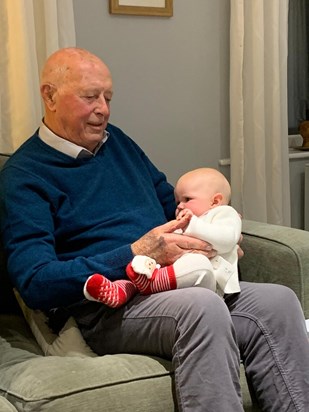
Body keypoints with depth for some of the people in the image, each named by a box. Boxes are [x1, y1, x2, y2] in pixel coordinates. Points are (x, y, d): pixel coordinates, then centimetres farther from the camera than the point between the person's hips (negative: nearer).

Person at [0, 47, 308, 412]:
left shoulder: (116, 141, 19)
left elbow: (172, 201, 30)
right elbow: (35, 283, -14)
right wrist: (136, 254, -21)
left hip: (179, 284, 7)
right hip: (105, 311, -7)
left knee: (279, 301, -19)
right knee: (203, 307, -36)